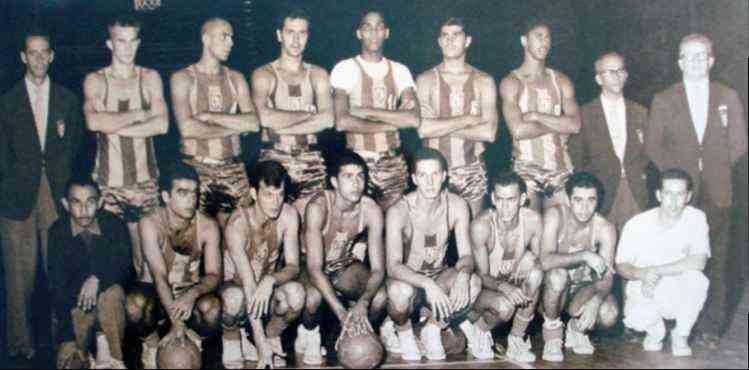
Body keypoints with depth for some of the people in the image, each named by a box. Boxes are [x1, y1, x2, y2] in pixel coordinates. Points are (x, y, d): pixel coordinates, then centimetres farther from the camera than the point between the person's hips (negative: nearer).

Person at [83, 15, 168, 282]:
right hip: (107, 181, 0)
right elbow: (93, 122, -13)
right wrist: (140, 114, -8)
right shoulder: (94, 81, 6)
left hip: (144, 180, 1)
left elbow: (162, 124, -6)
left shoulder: (150, 78, 8)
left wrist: (114, 126, -8)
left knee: (145, 249, -1)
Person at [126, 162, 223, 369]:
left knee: (212, 306, -32)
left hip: (190, 293, 1)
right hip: (158, 293, -1)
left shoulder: (208, 226, -15)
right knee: (135, 303, -34)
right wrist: (177, 324, -39)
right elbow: (159, 275, -29)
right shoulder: (150, 224, -21)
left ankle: (194, 346, 0)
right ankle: (151, 343, -1)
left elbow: (214, 275, -16)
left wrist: (193, 294, -41)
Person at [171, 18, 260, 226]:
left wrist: (210, 116, -10)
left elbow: (254, 123, -2)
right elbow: (187, 128, -14)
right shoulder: (183, 78, 1)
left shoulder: (236, 78, 12)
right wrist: (235, 127, -6)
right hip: (196, 170, -3)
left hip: (234, 170, 3)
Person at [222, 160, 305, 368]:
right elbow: (248, 284, -32)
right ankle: (231, 338, -3)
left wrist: (271, 280, -42)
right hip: (235, 285, -3)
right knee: (235, 297, -38)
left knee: (295, 292, -31)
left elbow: (293, 267, -17)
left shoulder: (288, 215, -16)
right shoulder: (238, 224, -28)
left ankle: (273, 335, 1)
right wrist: (260, 343, -35)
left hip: (268, 288, 3)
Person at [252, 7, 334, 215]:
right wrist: (308, 114, -7)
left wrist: (280, 128, -9)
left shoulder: (318, 75, 10)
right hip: (274, 159, -2)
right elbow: (264, 117, -15)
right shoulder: (263, 74, 3)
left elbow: (327, 119, -6)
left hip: (310, 160, 2)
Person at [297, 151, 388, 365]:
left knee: (380, 297, -24)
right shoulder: (318, 207, -30)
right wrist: (341, 312, -44)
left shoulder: (371, 210, -21)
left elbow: (378, 269, -21)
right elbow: (314, 268, -35)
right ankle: (309, 332, 1)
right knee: (314, 296, -35)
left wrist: (363, 302, -41)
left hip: (346, 267, 3)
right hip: (314, 269, -2)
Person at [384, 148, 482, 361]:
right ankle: (404, 332, -1)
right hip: (408, 281, -3)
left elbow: (466, 255, -13)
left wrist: (463, 274, -37)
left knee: (473, 283, -27)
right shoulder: (399, 212, -24)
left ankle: (433, 328, 1)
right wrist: (427, 284, -48)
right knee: (400, 290, -38)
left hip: (439, 278, 3)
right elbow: (393, 266, -31)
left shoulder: (457, 206, -13)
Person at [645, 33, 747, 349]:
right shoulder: (663, 100, 8)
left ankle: (711, 326, 8)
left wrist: (714, 169, 3)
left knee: (716, 261, 0)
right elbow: (653, 145, 4)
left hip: (716, 193, 1)